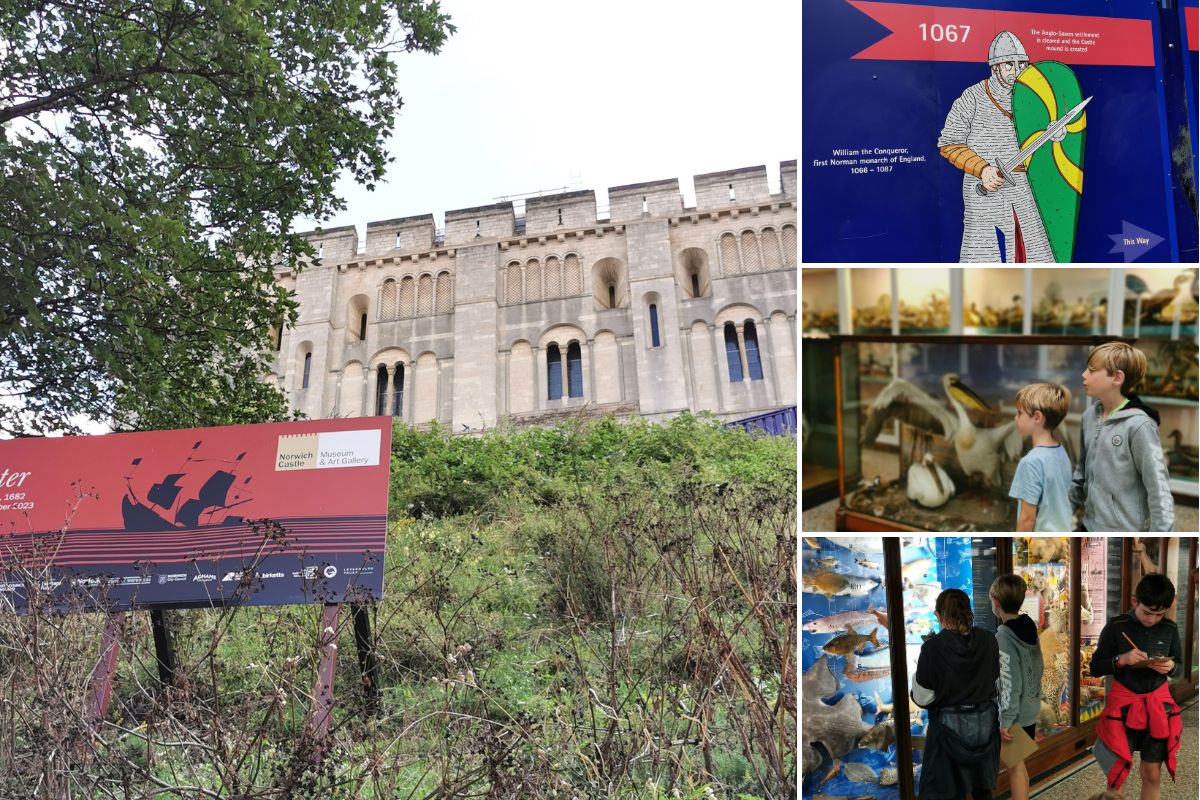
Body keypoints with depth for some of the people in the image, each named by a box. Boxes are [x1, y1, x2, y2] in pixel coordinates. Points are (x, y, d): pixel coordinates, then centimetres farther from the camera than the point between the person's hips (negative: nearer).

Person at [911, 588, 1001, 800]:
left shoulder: (933, 647, -18)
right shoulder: (988, 640, -6)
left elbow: (922, 698, -12)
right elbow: (998, 683, 3)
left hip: (949, 726, -4)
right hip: (985, 722, 5)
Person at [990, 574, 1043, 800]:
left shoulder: (1003, 637, -23)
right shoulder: (1029, 627, 1)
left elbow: (1010, 684, -24)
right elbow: (1037, 667, 11)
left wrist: (1005, 721, -18)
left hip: (1015, 714, -7)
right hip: (1030, 708, 7)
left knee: (1016, 766, 5)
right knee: (1018, 764, 20)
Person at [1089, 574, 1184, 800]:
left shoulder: (1170, 629, -1)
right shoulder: (1116, 627, -11)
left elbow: (1179, 667, 10)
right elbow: (1095, 667, -6)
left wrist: (1170, 667, -13)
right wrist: (1121, 660, -24)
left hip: (1158, 704, 3)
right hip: (1123, 704, -3)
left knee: (1152, 774, 11)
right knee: (1117, 774, 1)